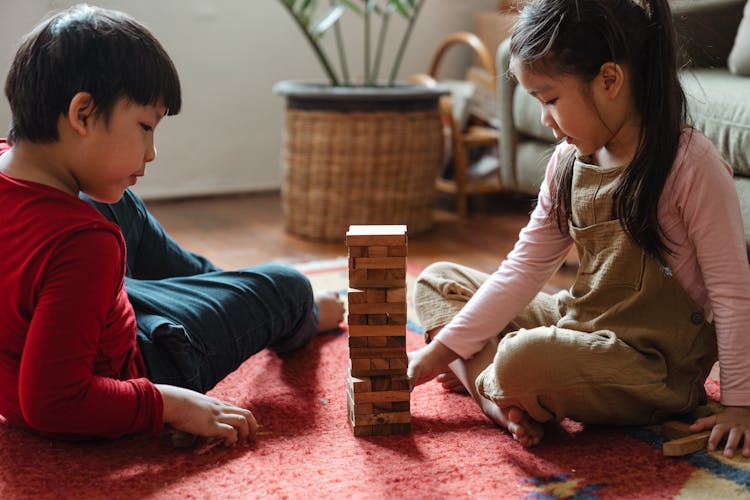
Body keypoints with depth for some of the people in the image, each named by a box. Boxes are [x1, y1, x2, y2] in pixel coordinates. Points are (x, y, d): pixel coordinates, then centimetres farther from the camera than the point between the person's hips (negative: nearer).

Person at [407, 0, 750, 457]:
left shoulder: (692, 165, -18)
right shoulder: (569, 162, 2)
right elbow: (524, 269, 2)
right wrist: (440, 350, -3)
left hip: (656, 369, -8)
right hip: (582, 325, 8)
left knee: (524, 358, -37)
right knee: (439, 280, 7)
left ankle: (484, 380, -1)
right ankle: (510, 403, -15)